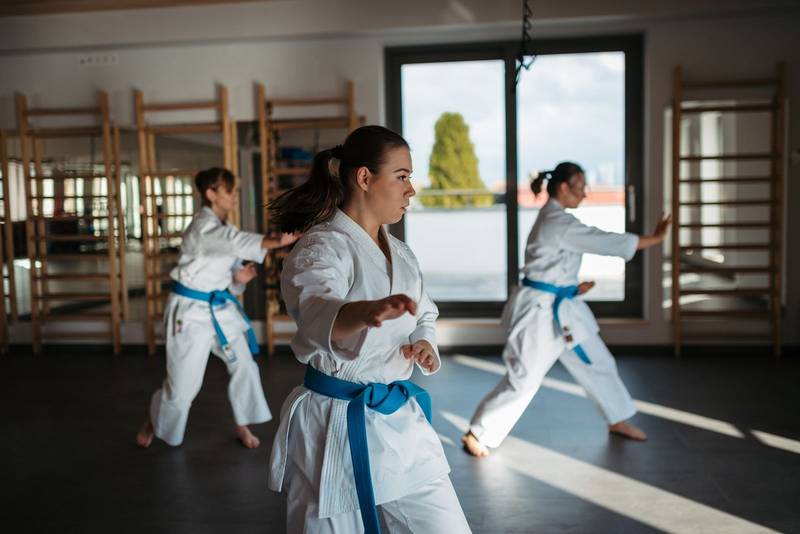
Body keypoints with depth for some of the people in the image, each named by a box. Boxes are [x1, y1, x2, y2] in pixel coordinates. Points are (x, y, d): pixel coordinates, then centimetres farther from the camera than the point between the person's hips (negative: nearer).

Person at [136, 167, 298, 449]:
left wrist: (239, 279, -9)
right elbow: (236, 241, -40)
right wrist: (277, 241, -54)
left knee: (244, 366, 1)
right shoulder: (201, 228, -19)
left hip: (221, 307, 8)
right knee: (183, 383, 2)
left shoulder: (224, 228, 8)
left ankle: (242, 426, 20)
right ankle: (153, 423, 30)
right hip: (191, 310, -7)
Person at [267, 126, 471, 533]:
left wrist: (424, 344, -4)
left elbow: (424, 316, 19)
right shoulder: (321, 247, -15)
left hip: (399, 419, 7)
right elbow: (319, 313, -35)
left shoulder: (400, 252, 9)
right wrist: (370, 311, -57)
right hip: (336, 427, -6)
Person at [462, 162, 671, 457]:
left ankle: (618, 420, 37)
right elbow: (609, 242, -20)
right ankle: (477, 434, 9)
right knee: (523, 379, -4)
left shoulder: (552, 219, 11)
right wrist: (656, 238, -12)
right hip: (542, 310, -10)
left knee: (599, 362, 18)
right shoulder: (560, 223, -20)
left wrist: (571, 287, 11)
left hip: (562, 308, 10)